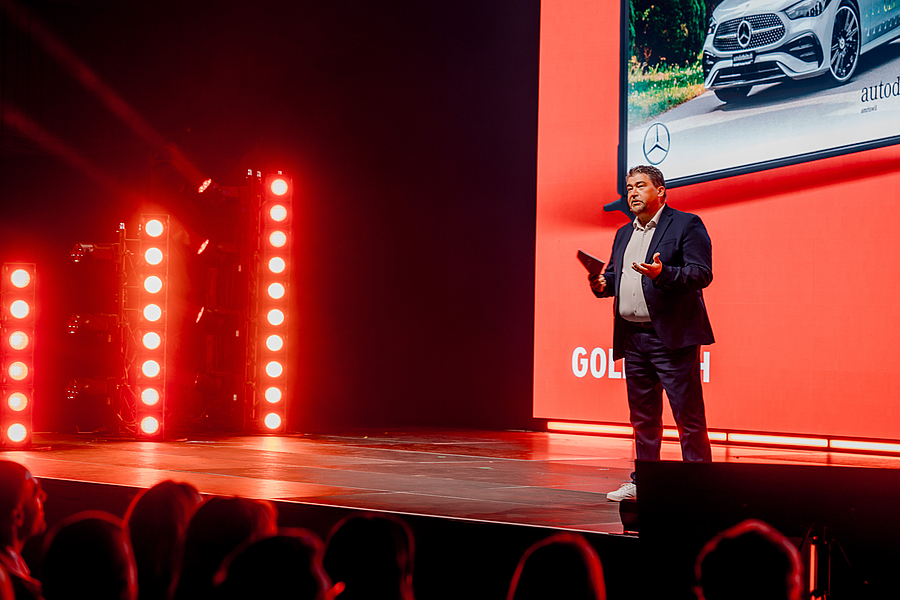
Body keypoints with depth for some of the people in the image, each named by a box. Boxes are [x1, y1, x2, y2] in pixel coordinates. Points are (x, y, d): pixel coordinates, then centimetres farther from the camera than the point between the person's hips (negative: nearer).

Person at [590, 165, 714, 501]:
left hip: (672, 336, -7)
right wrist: (602, 284, 0)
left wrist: (663, 273, -27)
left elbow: (702, 273, -12)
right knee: (643, 416, 13)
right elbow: (614, 273, 23)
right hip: (633, 338, 7)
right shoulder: (624, 234, 20)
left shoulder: (686, 225, -3)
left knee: (688, 416, -5)